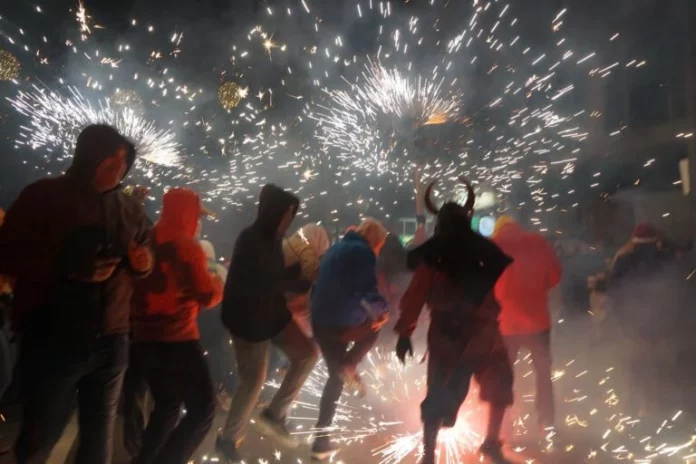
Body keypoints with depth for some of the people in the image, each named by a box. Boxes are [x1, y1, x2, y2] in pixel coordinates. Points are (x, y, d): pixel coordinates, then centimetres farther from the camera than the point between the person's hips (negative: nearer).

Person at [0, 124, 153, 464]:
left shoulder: (130, 209, 9)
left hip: (111, 342, 4)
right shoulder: (43, 196, -3)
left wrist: (145, 261, -6)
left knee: (99, 435, 17)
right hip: (52, 342, -4)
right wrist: (67, 269, -21)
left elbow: (142, 261, 19)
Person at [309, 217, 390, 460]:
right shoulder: (363, 252, -5)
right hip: (344, 323, -7)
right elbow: (367, 292, -13)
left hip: (320, 322, 8)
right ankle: (349, 367, 5)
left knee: (335, 377, 20)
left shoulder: (334, 249, 20)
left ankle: (321, 440, 19)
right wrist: (382, 308, 4)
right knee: (374, 325, 26)